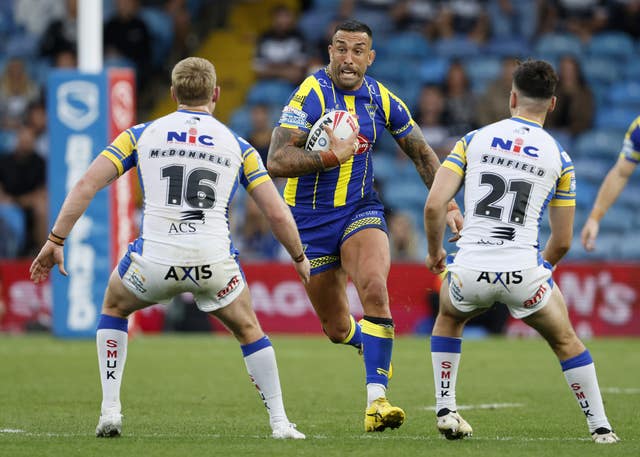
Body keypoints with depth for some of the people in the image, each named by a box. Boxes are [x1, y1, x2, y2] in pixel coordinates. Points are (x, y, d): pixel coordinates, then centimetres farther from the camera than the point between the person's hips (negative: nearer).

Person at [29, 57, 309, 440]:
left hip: (154, 261, 0)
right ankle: (280, 423, 17)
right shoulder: (238, 146, 11)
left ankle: (110, 411, 19)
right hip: (213, 261, 0)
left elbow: (86, 185, 4)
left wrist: (55, 241, 8)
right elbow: (278, 213, 8)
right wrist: (300, 258, 24)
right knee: (249, 331, 25)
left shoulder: (142, 135, 10)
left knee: (114, 308, 30)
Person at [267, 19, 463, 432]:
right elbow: (277, 162, -25)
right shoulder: (311, 96, -16)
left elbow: (422, 153, 13)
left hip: (361, 210, 2)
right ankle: (373, 345, 43)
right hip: (311, 219, -2)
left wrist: (447, 205, 7)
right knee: (337, 329, 5)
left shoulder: (382, 100, -2)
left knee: (374, 288, -28)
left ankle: (377, 401, -28)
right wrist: (333, 156, -29)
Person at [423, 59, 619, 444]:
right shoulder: (559, 159, 6)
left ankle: (446, 411, 24)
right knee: (566, 340, 23)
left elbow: (434, 205, -1)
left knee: (448, 319, 34)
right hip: (523, 270, -1)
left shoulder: (473, 140, 7)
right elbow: (562, 242, 10)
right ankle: (601, 427, 18)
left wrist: (435, 252, 17)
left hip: (471, 269, 1)